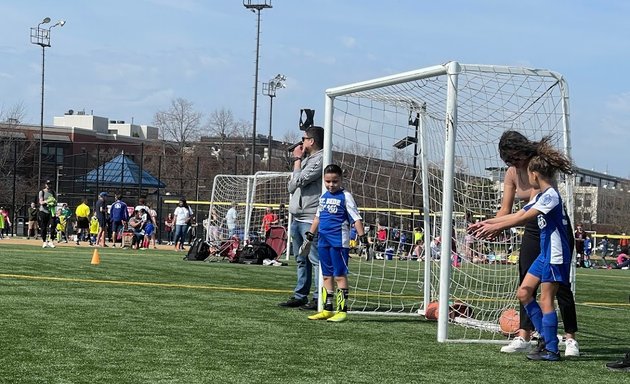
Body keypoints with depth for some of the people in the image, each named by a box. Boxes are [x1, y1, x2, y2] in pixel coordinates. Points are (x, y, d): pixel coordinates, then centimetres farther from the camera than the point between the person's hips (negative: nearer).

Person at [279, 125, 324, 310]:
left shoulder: (320, 159, -10)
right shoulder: (306, 159, 21)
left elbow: (299, 180, -16)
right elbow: (292, 186, 18)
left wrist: (297, 160, -1)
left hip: (311, 219, -10)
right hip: (297, 218, 10)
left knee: (315, 259, -9)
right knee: (301, 260, 14)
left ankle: (319, 299, -9)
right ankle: (300, 296, 21)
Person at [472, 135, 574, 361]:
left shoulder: (550, 195, -15)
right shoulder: (541, 197, 15)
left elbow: (524, 218, -22)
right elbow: (518, 215, 17)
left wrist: (496, 227, -22)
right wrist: (487, 223, 14)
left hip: (556, 254, -10)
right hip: (545, 253, 10)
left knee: (546, 299, -7)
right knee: (524, 293, 9)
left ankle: (551, 350, -2)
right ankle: (546, 336, 15)